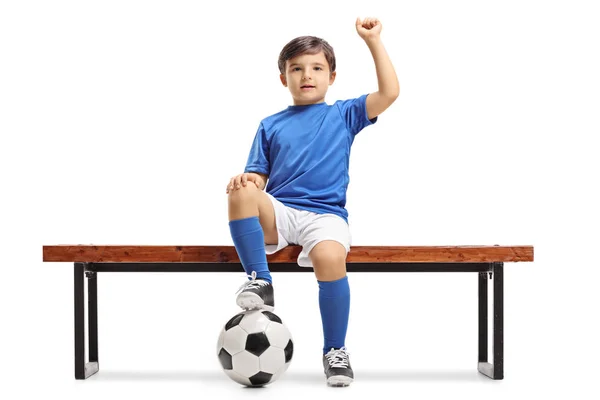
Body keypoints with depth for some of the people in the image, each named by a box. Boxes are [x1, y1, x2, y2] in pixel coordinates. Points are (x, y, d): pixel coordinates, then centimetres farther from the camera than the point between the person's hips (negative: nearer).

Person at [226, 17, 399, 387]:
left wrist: (374, 41, 2)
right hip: (278, 214, 2)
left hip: (325, 214, -1)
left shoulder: (342, 116, 16)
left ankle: (335, 350, -13)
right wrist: (246, 180, -11)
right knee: (242, 192, -33)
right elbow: (259, 176, 14)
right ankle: (260, 283, -20)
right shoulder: (271, 125, 20)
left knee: (330, 257, -36)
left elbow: (389, 92, 3)